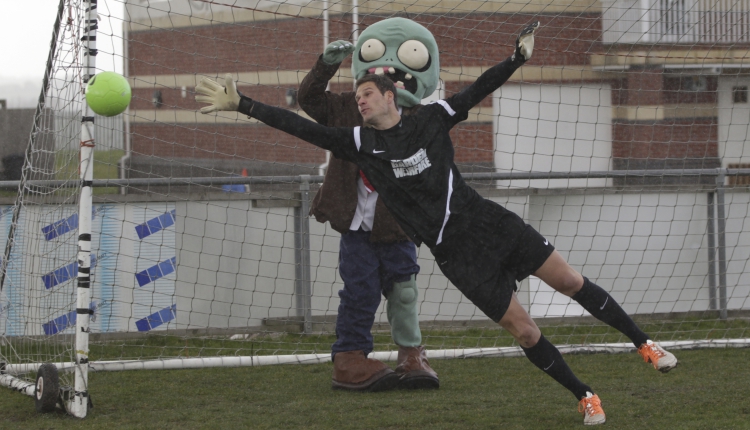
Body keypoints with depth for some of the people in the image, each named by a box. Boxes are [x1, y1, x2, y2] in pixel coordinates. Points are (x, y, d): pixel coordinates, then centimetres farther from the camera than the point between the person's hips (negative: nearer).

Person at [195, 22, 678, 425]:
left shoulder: (430, 119, 3)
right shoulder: (359, 142, 1)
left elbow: (477, 90, 7)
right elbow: (301, 127, -2)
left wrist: (517, 58, -5)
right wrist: (241, 104, -7)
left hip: (487, 221, 1)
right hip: (454, 253, -1)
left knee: (570, 280, -2)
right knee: (523, 329, -5)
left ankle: (643, 342, 14)